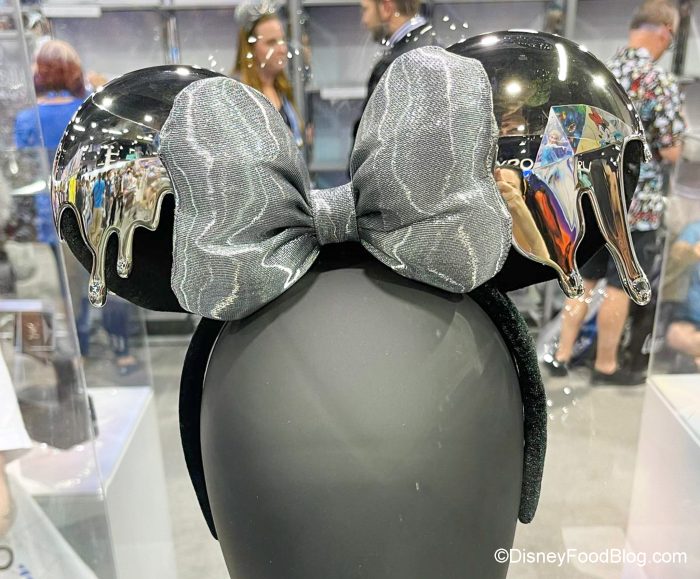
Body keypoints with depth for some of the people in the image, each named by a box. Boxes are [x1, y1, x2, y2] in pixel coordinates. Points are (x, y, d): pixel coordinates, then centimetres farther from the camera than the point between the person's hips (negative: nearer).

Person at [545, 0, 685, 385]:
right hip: (636, 202, -6)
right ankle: (605, 366, 18)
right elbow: (670, 153, -12)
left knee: (585, 279, 15)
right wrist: (670, 142, 8)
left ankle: (561, 356, 20)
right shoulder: (661, 83, -13)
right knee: (619, 286, 6)